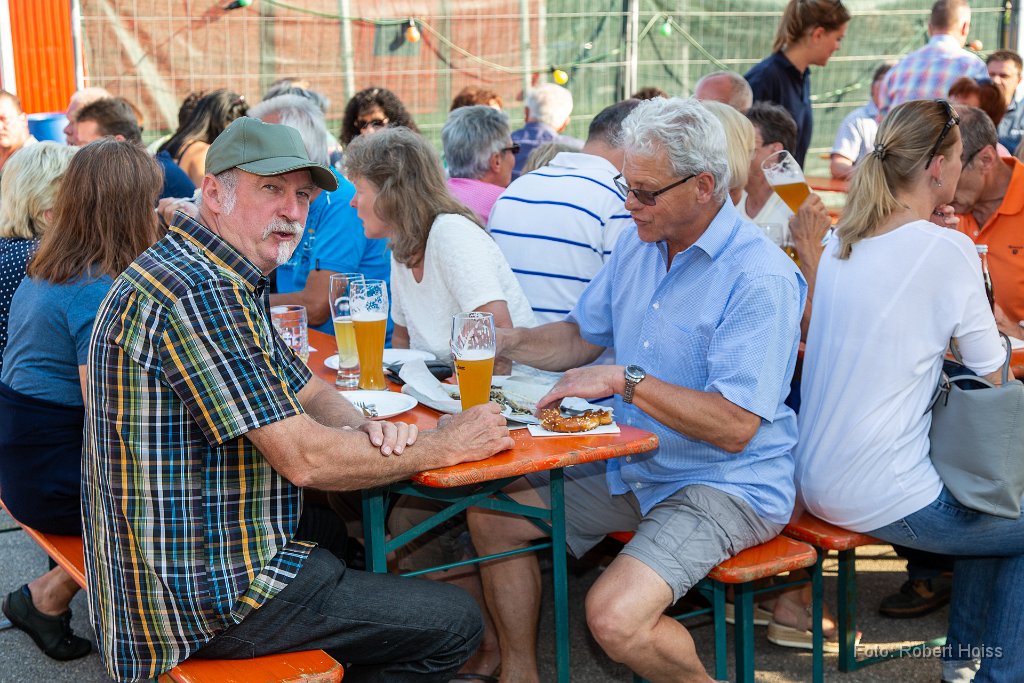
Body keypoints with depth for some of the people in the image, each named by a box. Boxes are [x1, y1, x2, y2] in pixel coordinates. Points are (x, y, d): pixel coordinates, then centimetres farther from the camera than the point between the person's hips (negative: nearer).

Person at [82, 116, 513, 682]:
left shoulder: (221, 280, 10)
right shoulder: (198, 292, -25)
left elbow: (307, 391, 16)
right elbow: (304, 459, -26)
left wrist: (365, 428, -7)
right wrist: (448, 443, -14)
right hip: (204, 599, -11)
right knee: (452, 624, -4)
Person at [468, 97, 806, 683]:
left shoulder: (760, 277, -22)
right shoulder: (639, 242, 4)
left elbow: (734, 427, -27)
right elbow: (583, 335, 18)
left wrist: (625, 381, -26)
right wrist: (508, 343, -1)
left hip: (723, 484, -8)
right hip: (629, 465, 9)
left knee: (615, 617, -28)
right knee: (492, 516, 9)